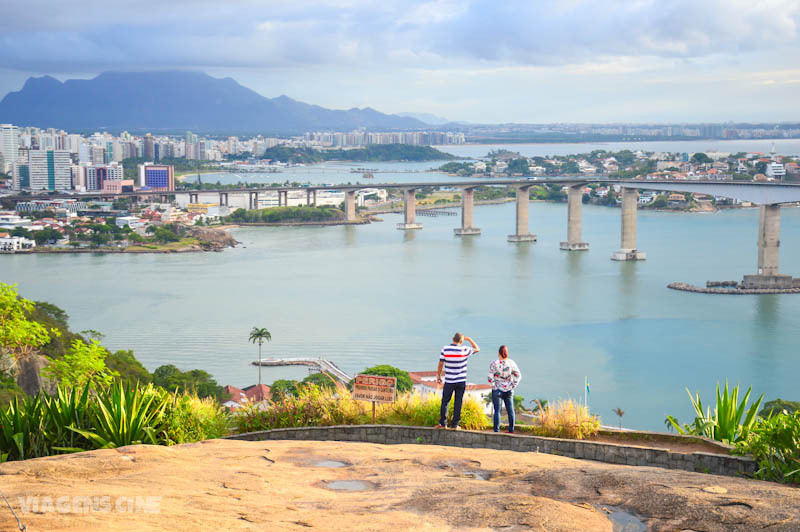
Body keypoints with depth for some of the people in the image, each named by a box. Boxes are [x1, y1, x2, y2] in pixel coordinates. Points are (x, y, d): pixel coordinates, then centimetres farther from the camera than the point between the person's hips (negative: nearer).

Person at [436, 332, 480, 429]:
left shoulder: (445, 349, -8)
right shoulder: (464, 350, -8)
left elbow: (441, 364, -2)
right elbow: (477, 349, 8)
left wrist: (438, 376, 10)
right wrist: (469, 339, 16)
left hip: (449, 381, 0)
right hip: (461, 381, 0)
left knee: (445, 402, 9)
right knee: (458, 403, 5)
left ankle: (442, 423, 8)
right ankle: (454, 424, 6)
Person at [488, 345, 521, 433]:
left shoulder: (494, 364, -12)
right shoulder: (511, 363, -4)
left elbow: (490, 378, -13)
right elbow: (518, 375, 0)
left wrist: (494, 386, -1)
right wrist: (513, 385, 5)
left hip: (497, 390, -2)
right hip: (509, 390, 2)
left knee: (497, 411, 2)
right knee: (510, 411, 12)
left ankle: (496, 431, 2)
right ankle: (511, 430, 17)